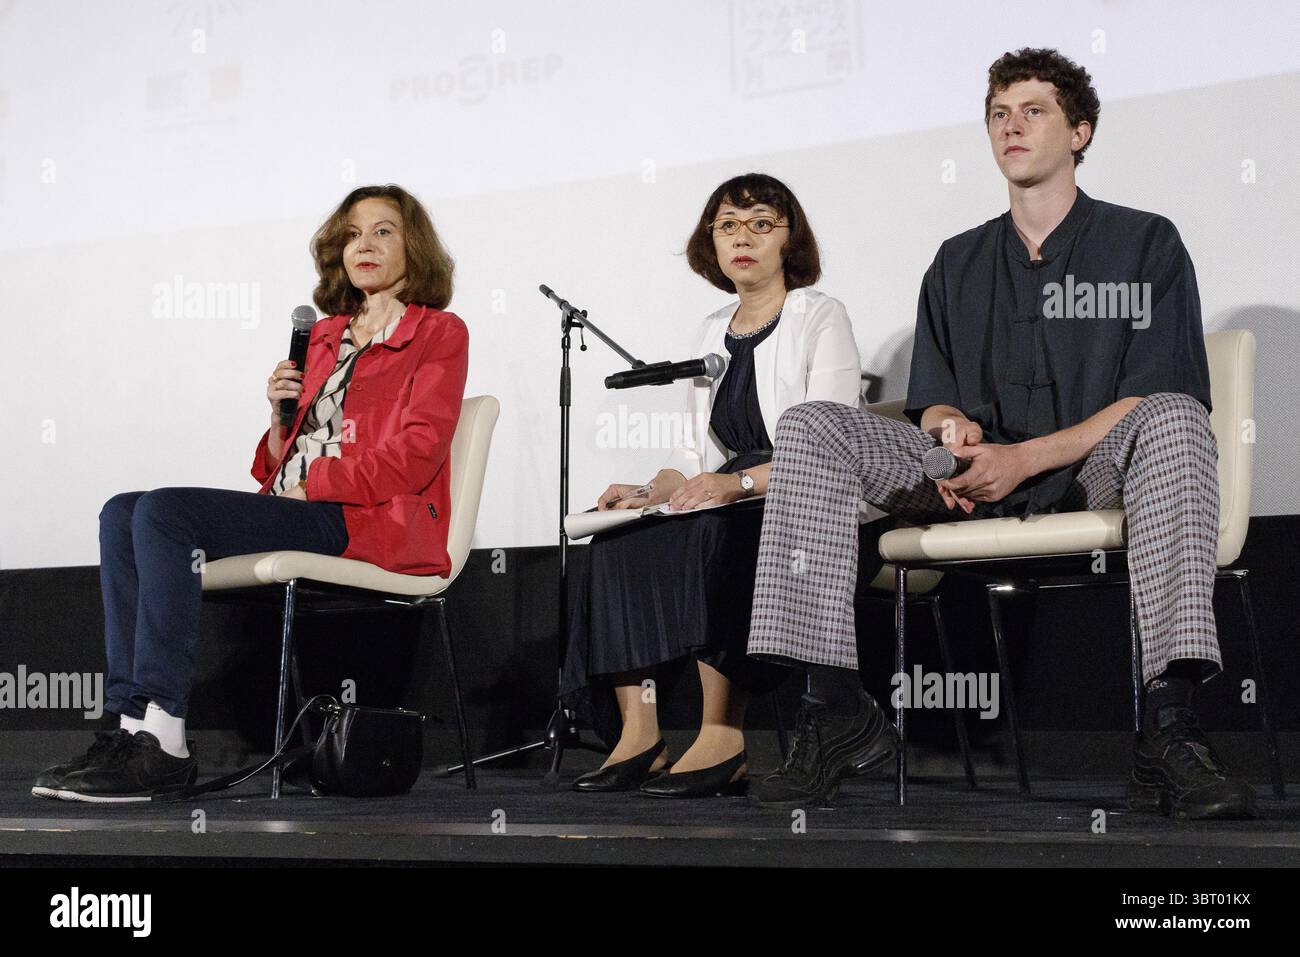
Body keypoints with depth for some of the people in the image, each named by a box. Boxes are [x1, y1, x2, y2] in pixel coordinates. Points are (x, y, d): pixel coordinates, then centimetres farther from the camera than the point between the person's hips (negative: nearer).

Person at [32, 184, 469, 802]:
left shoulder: (438, 334, 6)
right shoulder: (325, 337, 26)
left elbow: (414, 455, -9)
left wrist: (310, 486, -12)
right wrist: (281, 413, 3)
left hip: (369, 522, -8)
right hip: (295, 512, 8)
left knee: (165, 511, -25)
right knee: (122, 514, -11)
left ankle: (161, 743, -29)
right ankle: (135, 722, -21)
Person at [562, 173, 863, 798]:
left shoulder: (820, 318, 0)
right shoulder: (715, 331, 20)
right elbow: (695, 452, 18)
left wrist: (741, 482, -26)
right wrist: (654, 491, -4)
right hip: (733, 508, 6)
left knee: (711, 533, -36)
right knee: (620, 537, -21)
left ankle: (724, 743, -34)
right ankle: (637, 738, -27)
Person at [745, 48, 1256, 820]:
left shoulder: (1144, 243, 8)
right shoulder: (959, 263, 20)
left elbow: (1158, 398, -4)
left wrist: (1026, 457, -16)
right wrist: (953, 426, -9)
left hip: (1090, 472, -3)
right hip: (974, 484, 3)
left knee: (1173, 417, -37)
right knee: (810, 426, -17)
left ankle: (1170, 728, -47)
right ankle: (838, 707, -28)